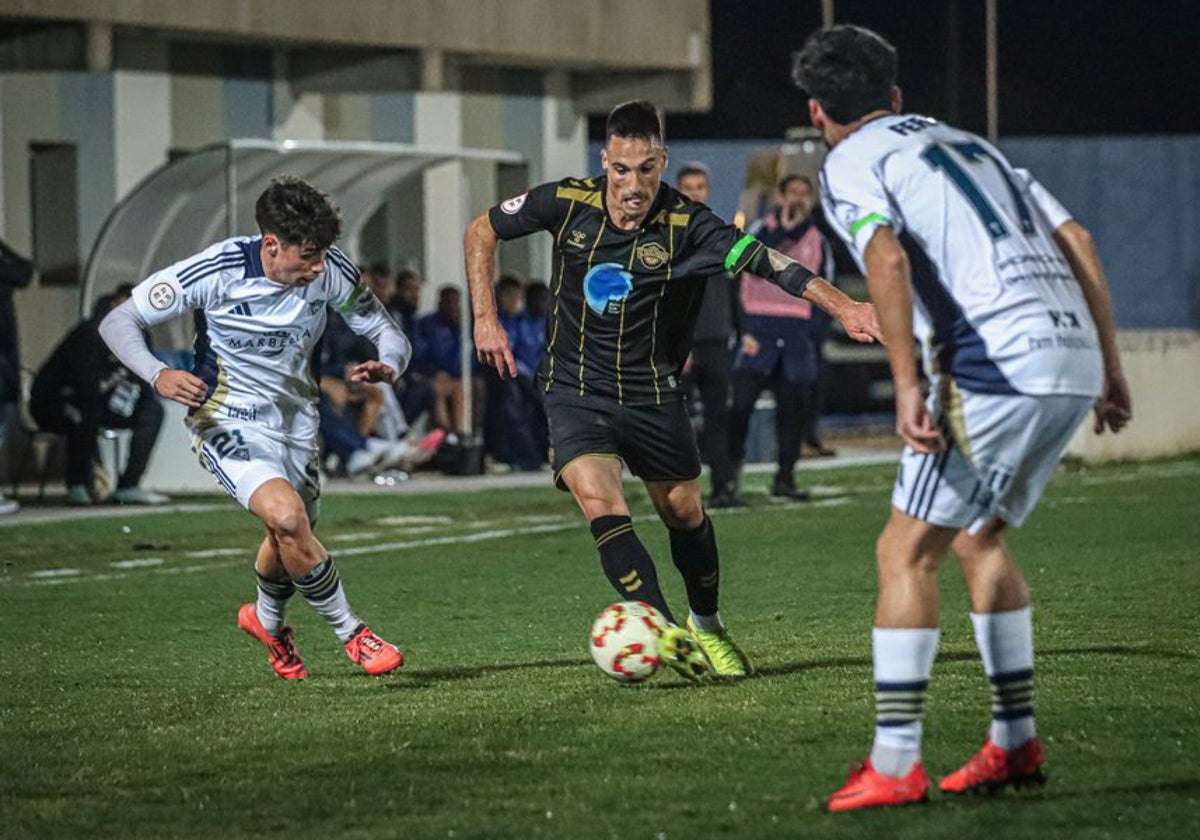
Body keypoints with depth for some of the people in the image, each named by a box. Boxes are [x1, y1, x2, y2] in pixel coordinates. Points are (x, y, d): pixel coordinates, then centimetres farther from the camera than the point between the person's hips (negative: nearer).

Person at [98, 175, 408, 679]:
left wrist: (387, 367, -25)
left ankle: (266, 620, 53)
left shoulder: (332, 271, -14)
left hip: (294, 419, 5)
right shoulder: (216, 272, -25)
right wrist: (158, 375, -36)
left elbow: (387, 332, -1)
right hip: (227, 422, -5)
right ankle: (351, 634, -10)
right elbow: (118, 322, -17)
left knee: (290, 540, 19)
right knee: (287, 515, -27)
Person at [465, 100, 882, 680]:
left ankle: (706, 627, 36)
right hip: (576, 387, 0)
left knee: (684, 511, 10)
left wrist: (841, 306, -42)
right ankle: (665, 633, -26)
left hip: (652, 389, 1)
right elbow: (481, 232, 4)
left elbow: (765, 261, -29)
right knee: (600, 502, -22)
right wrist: (485, 319, -1)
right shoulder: (567, 202, -12)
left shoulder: (686, 225, -17)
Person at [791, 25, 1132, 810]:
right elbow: (1078, 241, 20)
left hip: (998, 364, -7)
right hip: (1074, 358, 7)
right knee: (978, 537, 23)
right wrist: (1110, 367, 22)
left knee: (906, 552, -1)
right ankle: (1016, 743, 23)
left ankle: (895, 766, -6)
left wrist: (907, 386, -19)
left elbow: (886, 258, -15)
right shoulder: (966, 142, 27)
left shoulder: (850, 163, 6)